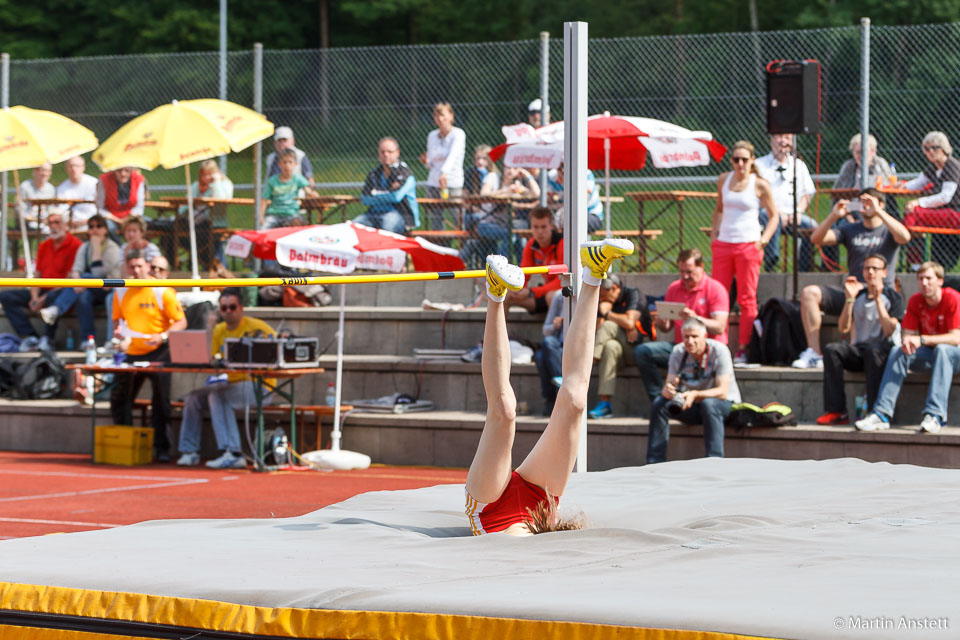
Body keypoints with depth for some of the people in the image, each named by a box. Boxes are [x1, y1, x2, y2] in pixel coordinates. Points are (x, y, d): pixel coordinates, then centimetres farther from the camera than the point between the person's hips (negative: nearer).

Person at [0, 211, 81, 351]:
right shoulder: (44, 246, 16)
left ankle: (48, 339, -28)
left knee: (53, 297, -43)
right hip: (42, 293, 8)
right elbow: (37, 275, 15)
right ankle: (29, 337, -22)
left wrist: (44, 298, -18)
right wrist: (34, 297, -6)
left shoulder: (74, 245, -7)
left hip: (60, 292, -8)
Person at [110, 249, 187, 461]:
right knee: (119, 398, 5)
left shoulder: (162, 291, -9)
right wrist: (117, 330, -4)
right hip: (131, 354, 5)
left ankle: (161, 448, 3)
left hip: (157, 353, -5)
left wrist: (162, 336, -25)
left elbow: (181, 322, -9)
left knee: (160, 402, -3)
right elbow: (117, 319, 19)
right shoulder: (121, 292, 6)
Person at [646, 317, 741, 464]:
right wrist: (668, 390, -36)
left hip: (724, 404, -4)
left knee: (708, 404, -38)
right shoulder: (678, 352, -6)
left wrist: (695, 395, -42)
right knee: (659, 403, -19)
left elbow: (722, 392, -26)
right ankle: (654, 463, -17)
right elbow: (668, 386, -10)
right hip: (693, 409, 4)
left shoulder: (719, 351, -19)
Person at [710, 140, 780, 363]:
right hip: (723, 244, 4)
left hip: (748, 244, -4)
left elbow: (774, 215, 5)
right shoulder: (724, 180, 9)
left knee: (747, 299, -1)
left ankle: (743, 349, 2)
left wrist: (763, 240, -7)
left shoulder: (760, 185, -2)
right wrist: (714, 234, 10)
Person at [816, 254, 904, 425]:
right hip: (859, 350, 4)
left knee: (872, 351, -39)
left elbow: (889, 330, -13)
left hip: (885, 351, -4)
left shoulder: (893, 297, 1)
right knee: (831, 350, -25)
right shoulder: (858, 294, 13)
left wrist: (878, 299, -15)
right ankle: (836, 412, -32)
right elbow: (844, 328, 2)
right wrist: (850, 298, -6)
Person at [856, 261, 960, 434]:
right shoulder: (915, 301, -2)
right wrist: (907, 341, -28)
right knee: (898, 352, -20)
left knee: (942, 349, -37)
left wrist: (921, 340, -33)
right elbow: (909, 333, -1)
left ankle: (934, 415, -48)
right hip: (928, 354, 5)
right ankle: (881, 413, -31)